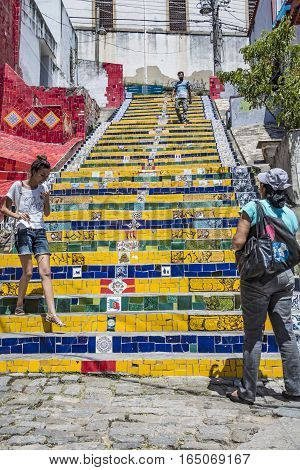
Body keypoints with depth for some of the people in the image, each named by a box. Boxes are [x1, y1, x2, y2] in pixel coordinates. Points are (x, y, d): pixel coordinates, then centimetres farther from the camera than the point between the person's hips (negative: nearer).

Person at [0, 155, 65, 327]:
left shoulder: (43, 188, 12)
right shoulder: (18, 186, 1)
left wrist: (47, 200, -1)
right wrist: (17, 215, -16)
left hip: (40, 232, 4)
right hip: (24, 231, -4)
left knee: (46, 272, -5)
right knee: (28, 272, -7)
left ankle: (52, 313, -8)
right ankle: (19, 306, 16)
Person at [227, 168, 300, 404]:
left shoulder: (254, 207, -11)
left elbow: (238, 242, -16)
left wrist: (235, 244, 5)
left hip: (258, 278, -5)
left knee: (254, 334, 2)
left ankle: (248, 392, 12)